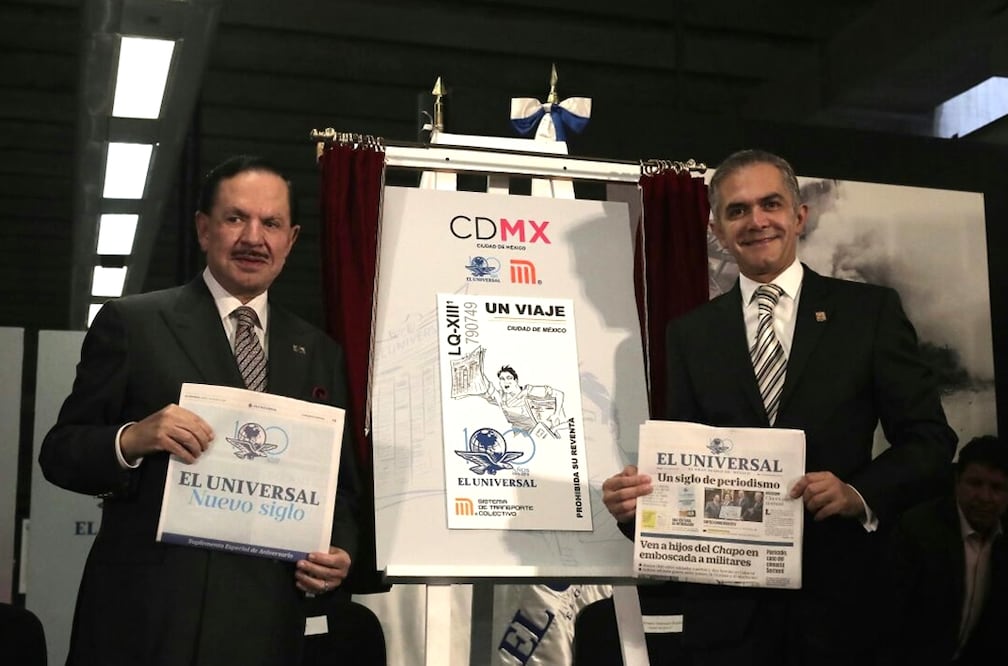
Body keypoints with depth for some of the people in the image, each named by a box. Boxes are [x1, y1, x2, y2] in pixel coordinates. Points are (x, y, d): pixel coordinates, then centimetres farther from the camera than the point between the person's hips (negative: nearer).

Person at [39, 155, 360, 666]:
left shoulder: (319, 354, 11)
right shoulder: (130, 323, 1)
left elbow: (339, 486, 15)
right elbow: (59, 452, 0)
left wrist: (340, 552, -4)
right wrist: (131, 439, -20)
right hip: (143, 615, -2)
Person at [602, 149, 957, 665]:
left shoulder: (870, 310, 1)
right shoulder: (690, 334, 7)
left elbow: (929, 438, -1)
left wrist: (861, 495, -18)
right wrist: (633, 497, -14)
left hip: (837, 591, -1)